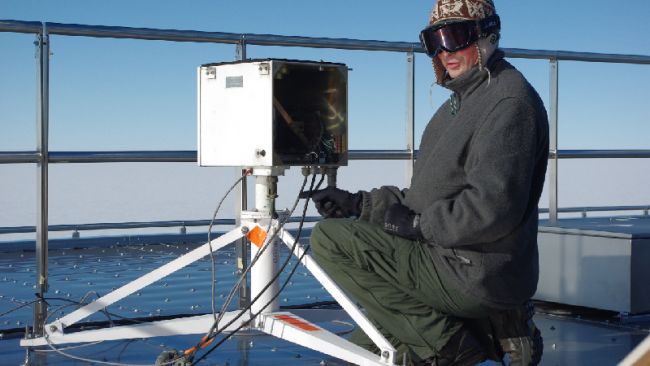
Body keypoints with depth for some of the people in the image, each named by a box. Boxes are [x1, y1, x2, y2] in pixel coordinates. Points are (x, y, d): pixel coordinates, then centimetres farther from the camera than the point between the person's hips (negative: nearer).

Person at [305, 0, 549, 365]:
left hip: (475, 274, -11)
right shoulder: (462, 102, 20)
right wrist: (359, 203, 8)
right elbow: (423, 197, 20)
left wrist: (418, 224, -15)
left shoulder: (509, 100, -15)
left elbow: (492, 209, -26)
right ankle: (490, 324, 12)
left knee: (329, 238, -14)